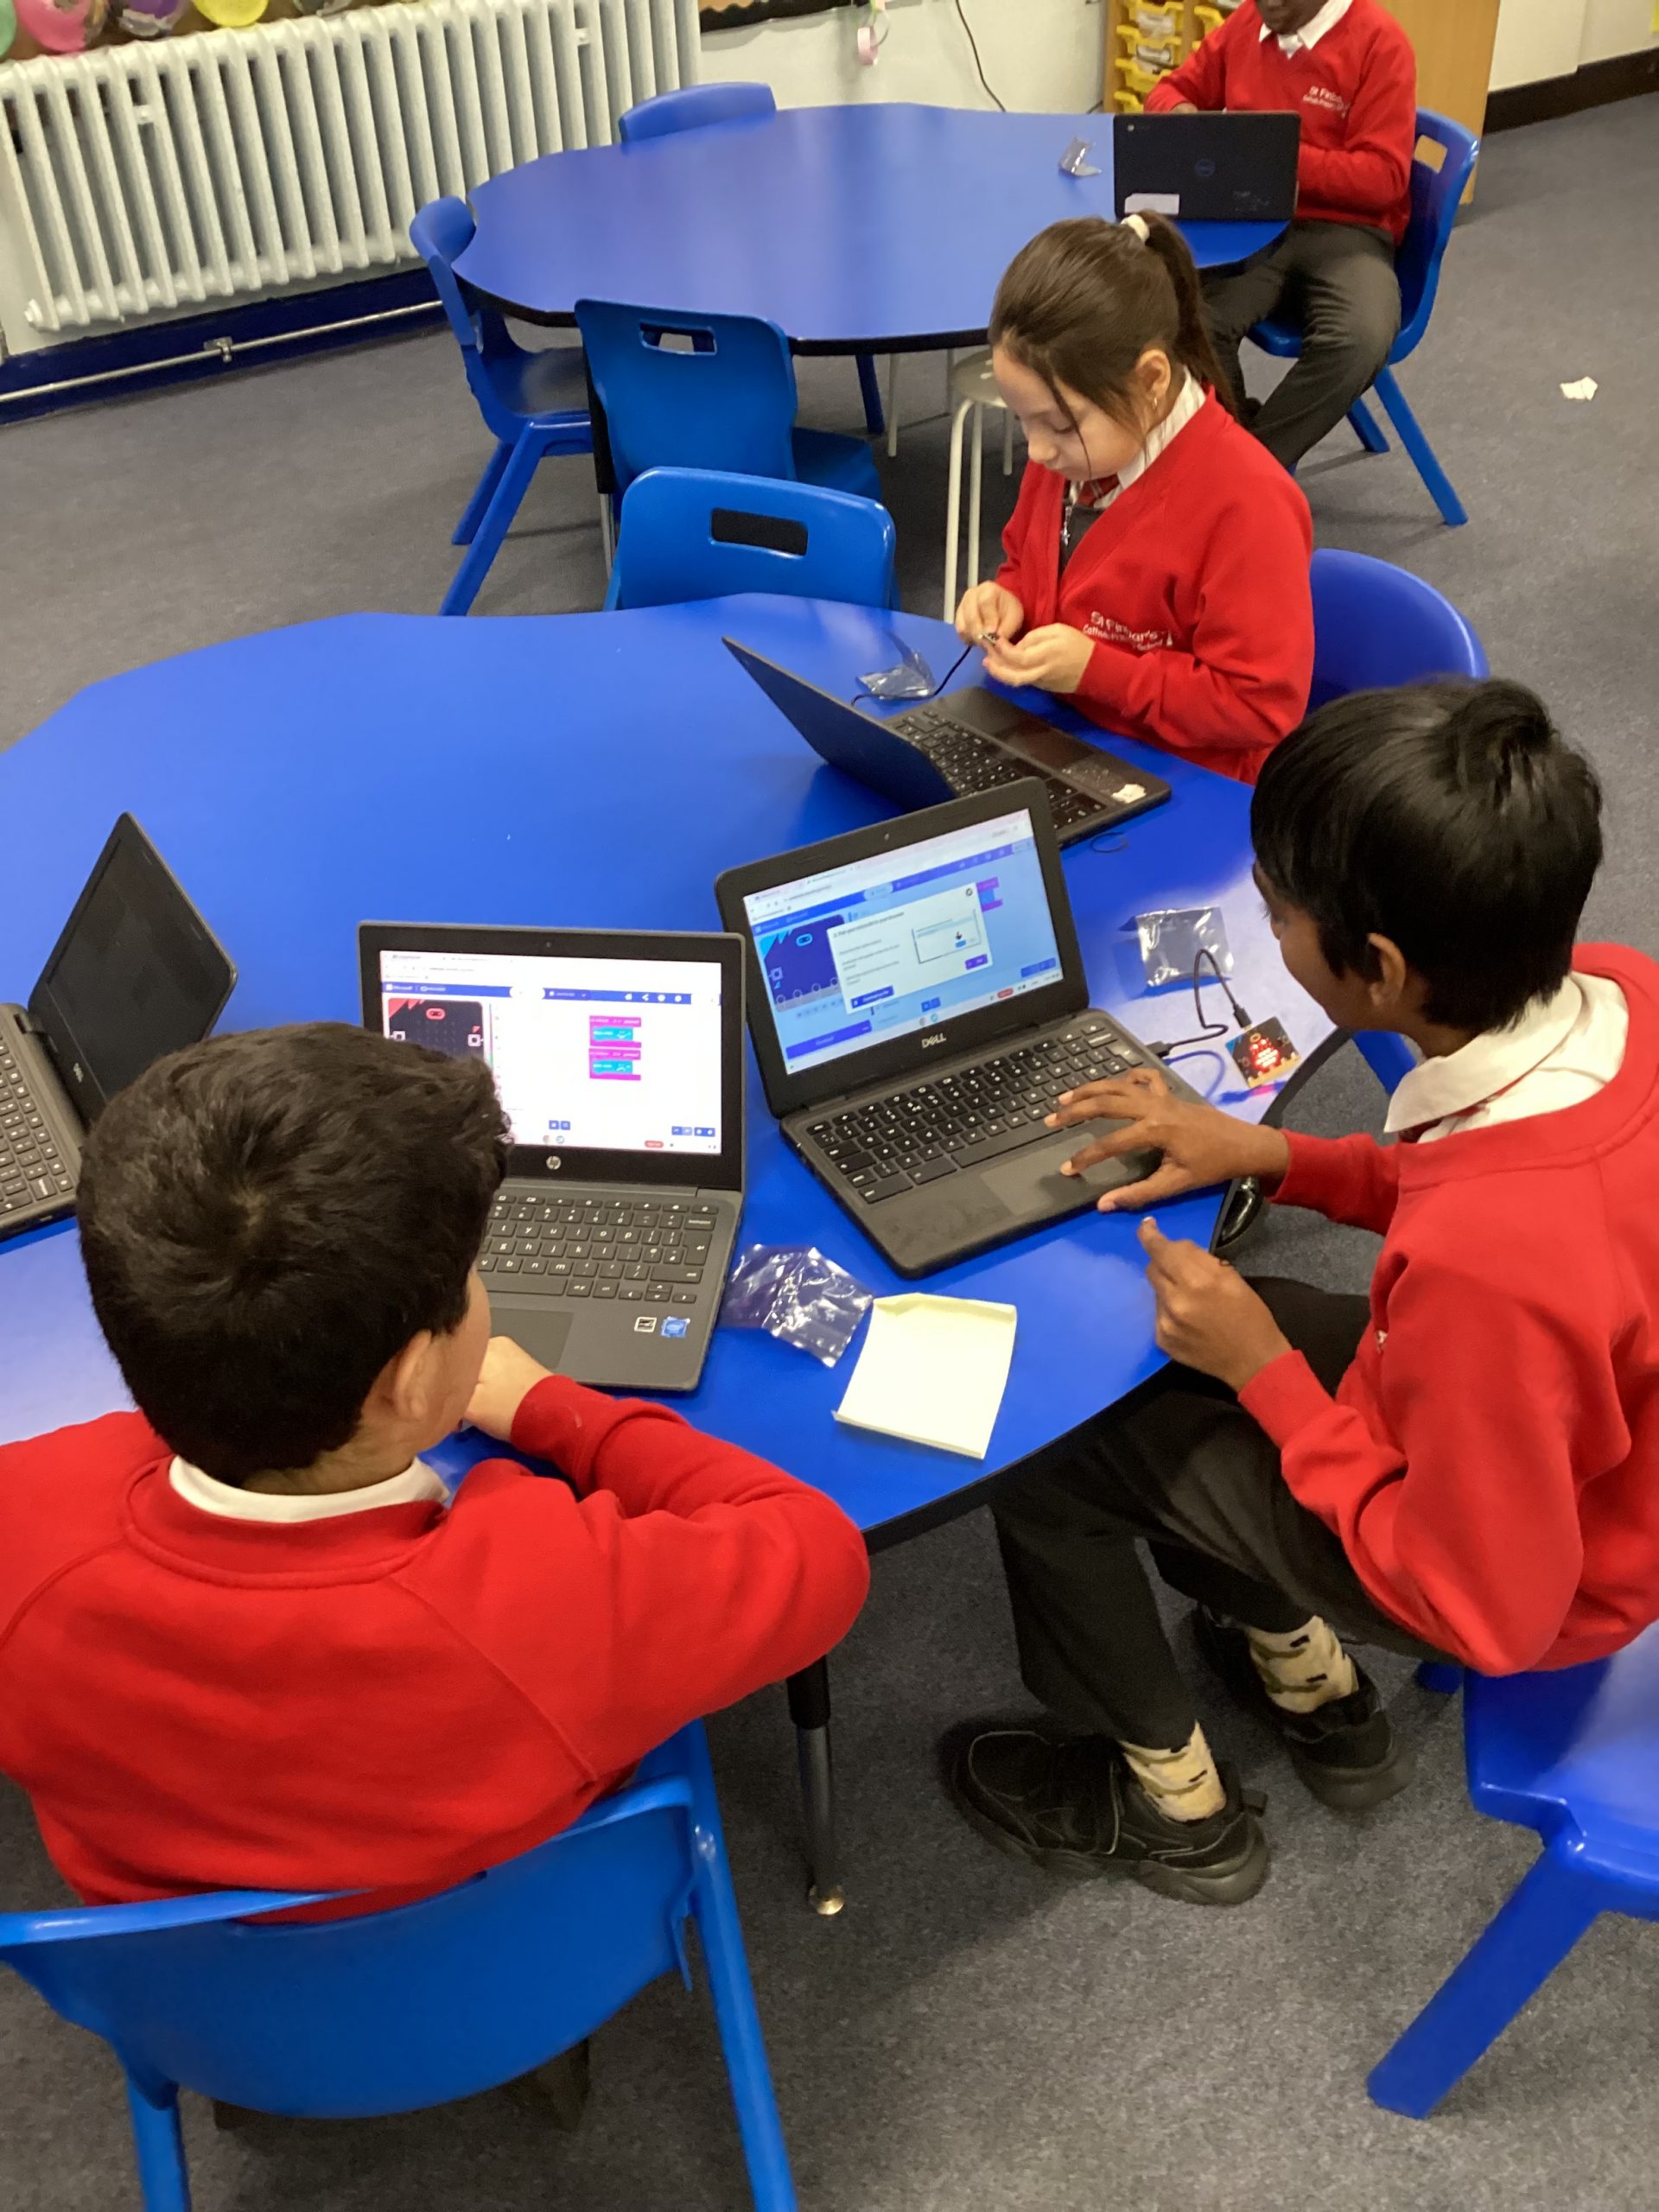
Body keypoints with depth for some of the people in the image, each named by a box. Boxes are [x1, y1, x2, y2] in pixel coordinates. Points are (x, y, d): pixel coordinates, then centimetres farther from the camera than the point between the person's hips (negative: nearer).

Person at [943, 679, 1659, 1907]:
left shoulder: (1485, 1265, -43)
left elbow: (1486, 1613, -26)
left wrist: (1266, 1375, -20)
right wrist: (1274, 1156, -4)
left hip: (1520, 1582, -7)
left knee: (1051, 1455, 0)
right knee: (1189, 1335, 17)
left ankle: (1178, 1807, 25)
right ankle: (1313, 1686, 31)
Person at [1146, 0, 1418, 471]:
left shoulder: (1379, 41, -5)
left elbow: (1384, 176, -10)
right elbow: (1174, 90, 24)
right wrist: (1182, 116, -2)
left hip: (1345, 230, -3)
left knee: (1360, 342, -36)